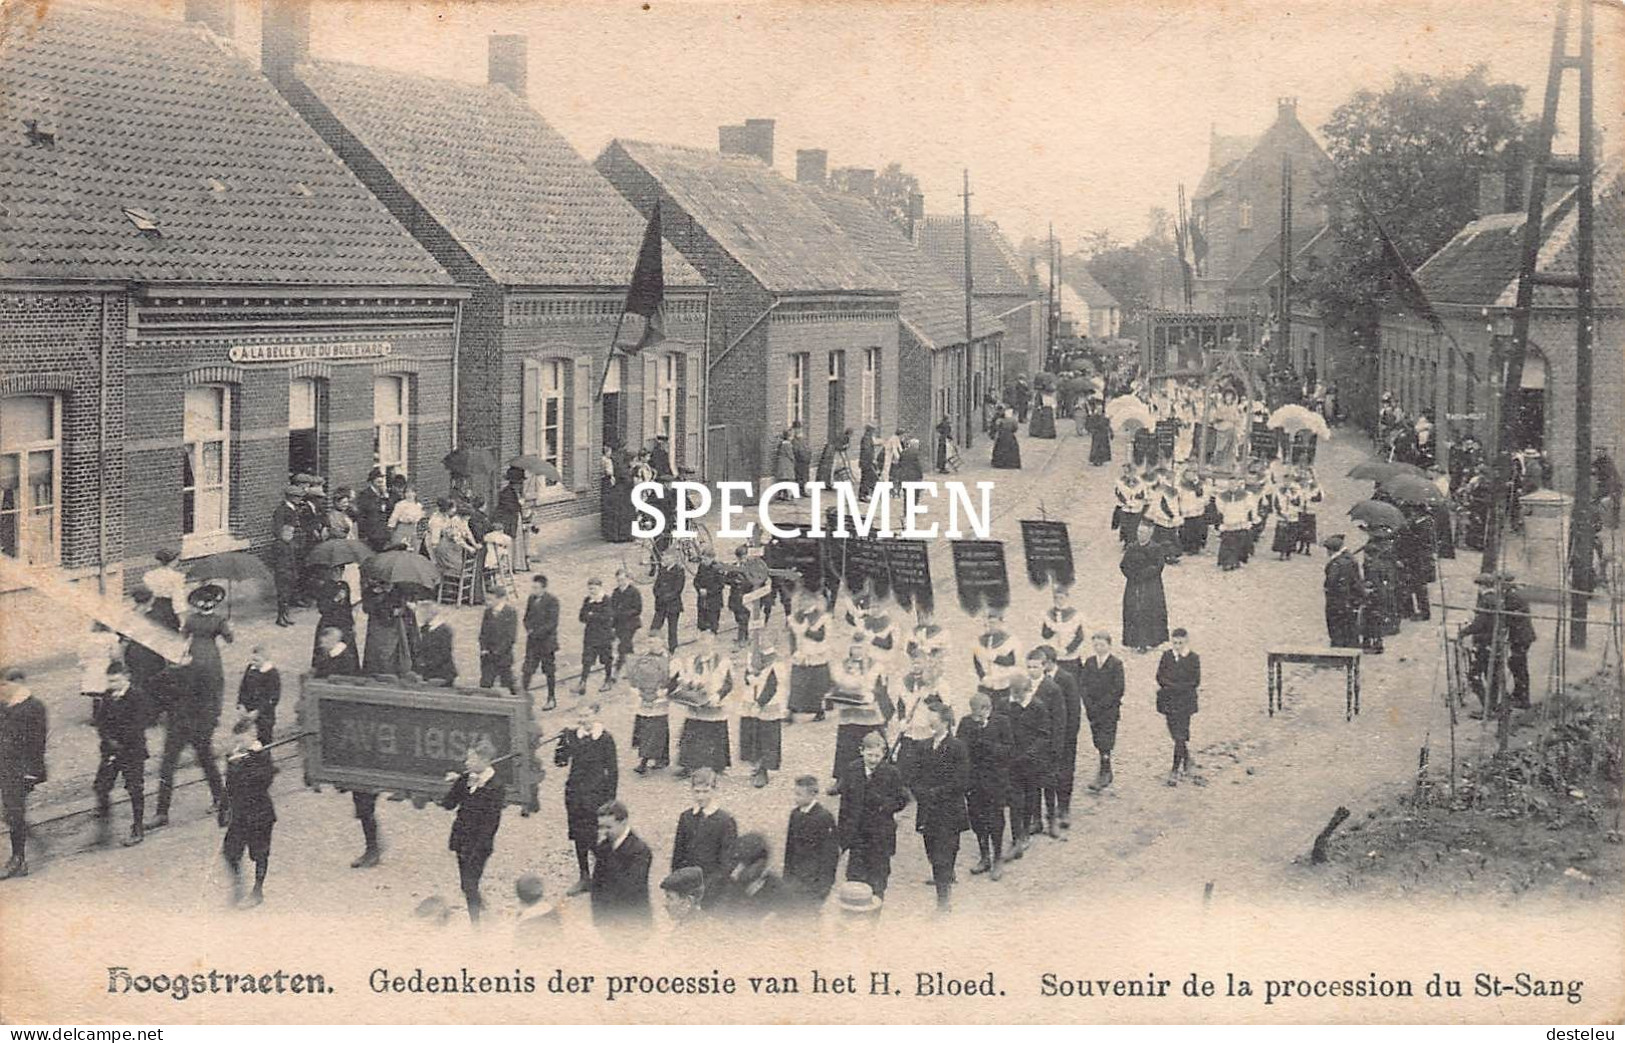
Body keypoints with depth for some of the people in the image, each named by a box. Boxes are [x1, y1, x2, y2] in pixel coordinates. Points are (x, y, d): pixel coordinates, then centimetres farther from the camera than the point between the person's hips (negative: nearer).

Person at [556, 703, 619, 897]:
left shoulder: (605, 739, -8)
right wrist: (563, 742, -17)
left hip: (596, 793, -4)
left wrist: (610, 799, -6)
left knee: (597, 837, -3)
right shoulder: (572, 736, 2)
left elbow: (612, 770, -4)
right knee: (579, 836, 11)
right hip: (575, 791, 4)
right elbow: (560, 762, -1)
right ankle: (584, 877, 23)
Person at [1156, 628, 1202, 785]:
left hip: (1185, 702, -4)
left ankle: (1175, 771, -7)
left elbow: (1195, 682, -6)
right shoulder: (1167, 656, 4)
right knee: (1176, 734, 12)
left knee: (1180, 735, -8)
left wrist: (1170, 685, -10)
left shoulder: (1193, 658, -5)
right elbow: (1159, 677, 3)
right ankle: (1186, 757, 37)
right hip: (1168, 701, 4)